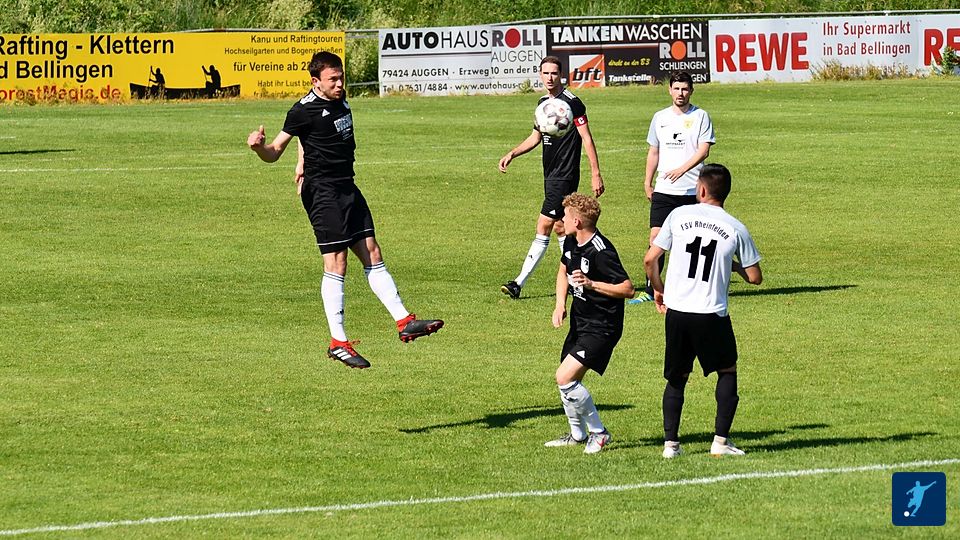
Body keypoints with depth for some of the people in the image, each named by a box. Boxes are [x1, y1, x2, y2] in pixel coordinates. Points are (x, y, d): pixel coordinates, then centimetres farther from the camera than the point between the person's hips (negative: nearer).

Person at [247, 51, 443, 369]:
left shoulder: (340, 102, 11)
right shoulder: (304, 110, -13)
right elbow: (274, 153, -14)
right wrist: (260, 147, -35)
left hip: (347, 187, 8)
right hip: (323, 191, -8)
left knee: (372, 256, 10)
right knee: (336, 263, -9)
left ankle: (404, 322, 13)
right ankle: (338, 343, -6)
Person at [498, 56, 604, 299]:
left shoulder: (571, 102, -13)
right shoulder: (543, 103, 13)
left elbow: (586, 138, -14)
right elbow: (536, 137, 25)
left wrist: (596, 174, -16)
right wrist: (511, 154, 13)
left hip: (565, 176, -9)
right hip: (551, 176, 9)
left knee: (544, 227, -8)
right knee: (559, 227, 11)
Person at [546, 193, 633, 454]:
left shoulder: (601, 252, -25)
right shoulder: (571, 242, 3)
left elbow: (628, 289, -23)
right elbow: (563, 271, 23)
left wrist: (591, 284, -31)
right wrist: (560, 304, 8)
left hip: (601, 329, -9)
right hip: (579, 323, 9)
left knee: (565, 377, -18)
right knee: (570, 383, 15)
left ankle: (598, 432, -2)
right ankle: (578, 435, 36)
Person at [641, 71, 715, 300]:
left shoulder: (700, 116, -1)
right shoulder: (660, 117, 11)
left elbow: (703, 150, -10)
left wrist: (682, 169, -24)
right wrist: (647, 183, 15)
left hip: (692, 190, -3)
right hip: (663, 190, 3)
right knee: (656, 236, -6)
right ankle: (651, 288, -4)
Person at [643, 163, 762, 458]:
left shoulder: (679, 215, 0)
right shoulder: (736, 229, -2)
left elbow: (650, 259, 1)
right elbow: (755, 277, 4)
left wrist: (658, 290, 18)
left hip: (676, 311, 1)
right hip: (712, 314, -1)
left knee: (677, 377, 15)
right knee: (727, 372, 18)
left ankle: (670, 442, 8)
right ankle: (721, 440, 9)